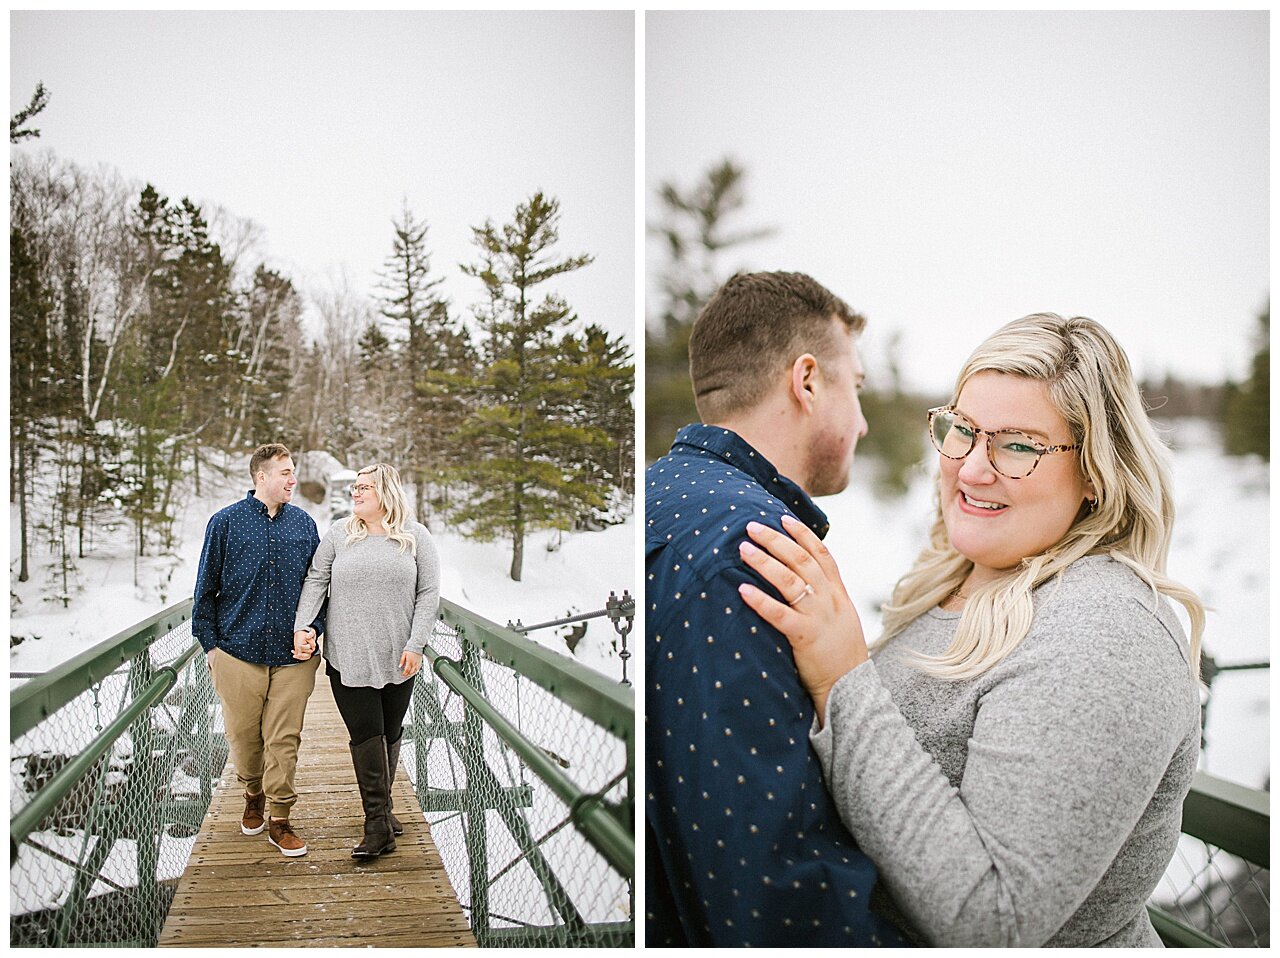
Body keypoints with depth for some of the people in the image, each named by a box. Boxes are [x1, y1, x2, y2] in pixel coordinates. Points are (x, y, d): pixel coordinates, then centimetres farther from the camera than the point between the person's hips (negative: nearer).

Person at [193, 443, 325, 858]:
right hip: (238, 650, -1)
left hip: (292, 656, 1)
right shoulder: (226, 522, 0)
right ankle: (253, 795, 37)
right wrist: (210, 643, 2)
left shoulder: (304, 524, 7)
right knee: (243, 736, 10)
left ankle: (280, 820, 13)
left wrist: (314, 632, 2)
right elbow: (206, 588, 5)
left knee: (284, 741, 1)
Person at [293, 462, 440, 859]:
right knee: (366, 734, -5)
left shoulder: (416, 537, 2)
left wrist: (415, 644, -7)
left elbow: (429, 593, 1)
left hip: (397, 658, 1)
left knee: (391, 733, 10)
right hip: (347, 657, -1)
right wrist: (302, 626, -10)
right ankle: (378, 824, -2)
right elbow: (315, 581, 4)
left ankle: (380, 808, 27)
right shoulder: (339, 534, 5)